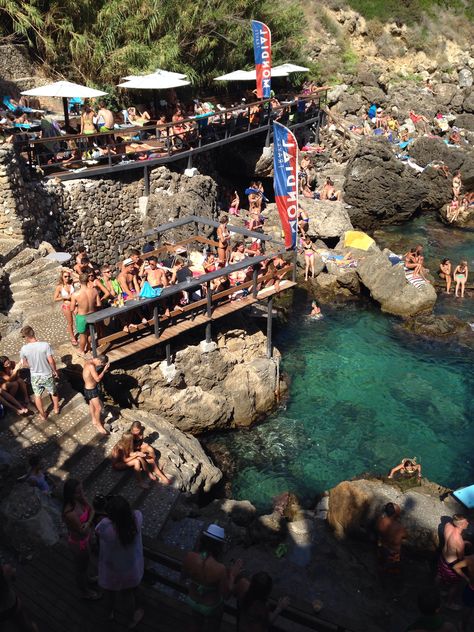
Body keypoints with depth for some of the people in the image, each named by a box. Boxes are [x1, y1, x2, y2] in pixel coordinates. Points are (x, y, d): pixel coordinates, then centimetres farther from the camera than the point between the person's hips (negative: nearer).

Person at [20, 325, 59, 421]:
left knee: (37, 396, 25)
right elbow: (51, 361, -18)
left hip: (35, 376, 1)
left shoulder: (24, 349, -18)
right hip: (47, 375, -1)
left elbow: (25, 364, -4)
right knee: (53, 393, 27)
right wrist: (55, 371, 0)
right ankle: (56, 409, 48)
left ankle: (43, 415, 39)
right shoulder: (45, 345, -24)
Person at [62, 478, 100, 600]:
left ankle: (86, 579, 63)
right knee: (81, 566, 21)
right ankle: (85, 592, 48)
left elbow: (91, 510, -7)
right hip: (79, 542, -7)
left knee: (86, 561, 34)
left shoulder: (80, 498, -19)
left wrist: (88, 522, -25)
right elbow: (83, 531, -31)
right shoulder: (70, 513, -41)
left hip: (86, 538, 7)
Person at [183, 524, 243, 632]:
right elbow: (225, 594, -22)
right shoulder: (220, 569, -40)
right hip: (212, 606, -3)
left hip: (193, 600, 4)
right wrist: (233, 574, -14)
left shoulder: (190, 556, -29)